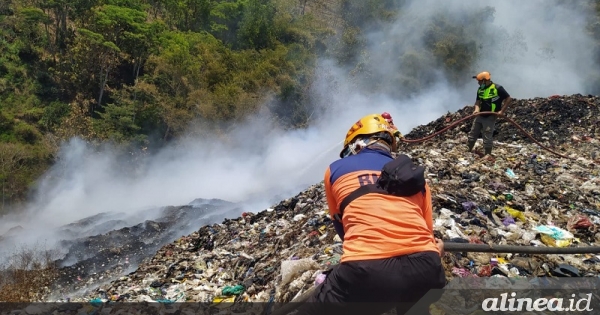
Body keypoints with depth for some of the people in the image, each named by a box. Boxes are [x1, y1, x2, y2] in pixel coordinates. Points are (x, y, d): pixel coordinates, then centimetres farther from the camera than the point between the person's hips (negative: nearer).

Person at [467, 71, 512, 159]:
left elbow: (509, 99, -10)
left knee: (487, 136, -5)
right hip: (480, 116, 7)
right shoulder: (480, 89, 5)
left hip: (490, 117, -7)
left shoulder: (497, 88, -14)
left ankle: (488, 154, 3)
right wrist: (477, 109, -10)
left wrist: (502, 111, -14)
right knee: (473, 133, 11)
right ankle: (468, 150, 22)